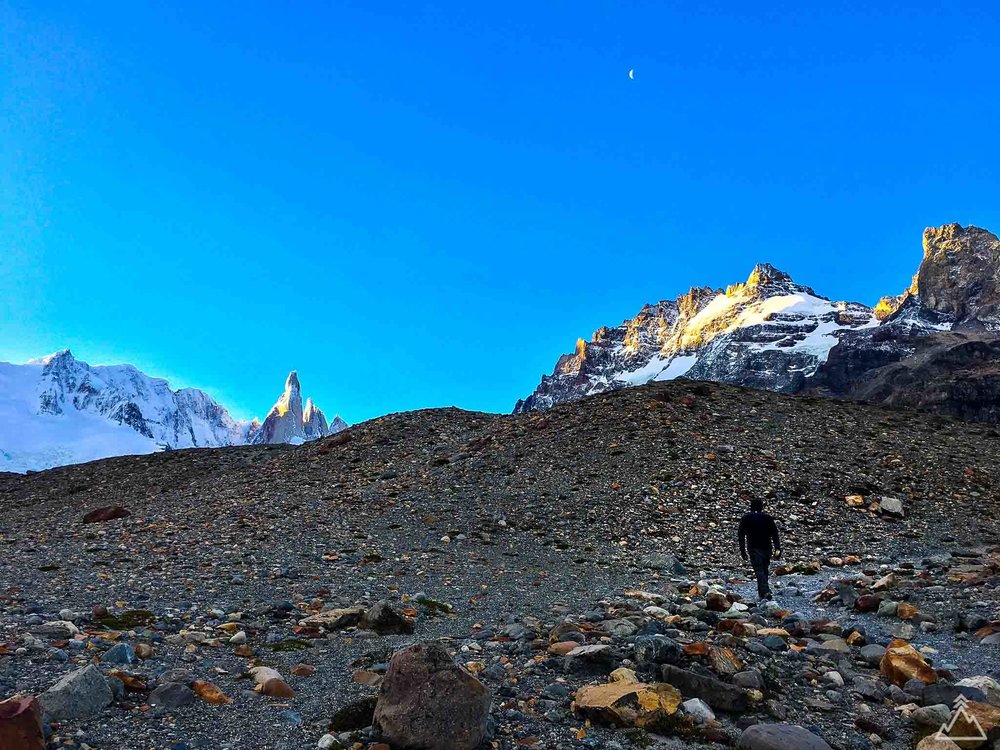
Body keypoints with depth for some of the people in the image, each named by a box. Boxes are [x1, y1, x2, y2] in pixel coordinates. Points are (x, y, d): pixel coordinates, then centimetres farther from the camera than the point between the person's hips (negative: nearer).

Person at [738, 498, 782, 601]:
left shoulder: (746, 519, 4)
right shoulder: (768, 518, 7)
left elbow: (741, 536, 2)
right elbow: (775, 534, 0)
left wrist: (743, 551, 5)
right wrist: (777, 549, -3)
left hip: (754, 548, -2)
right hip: (767, 548, 3)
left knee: (759, 570, -9)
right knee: (764, 569, 14)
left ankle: (765, 591, -25)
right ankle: (762, 591, 19)